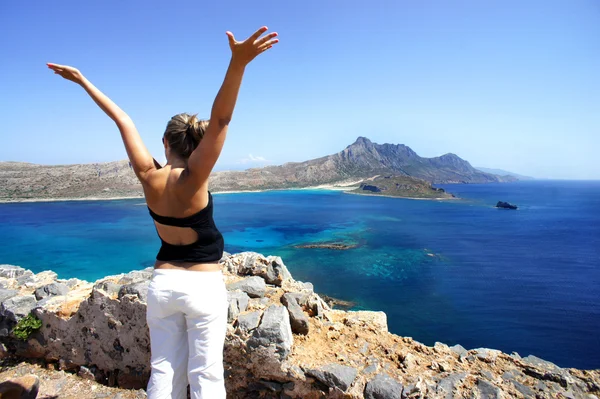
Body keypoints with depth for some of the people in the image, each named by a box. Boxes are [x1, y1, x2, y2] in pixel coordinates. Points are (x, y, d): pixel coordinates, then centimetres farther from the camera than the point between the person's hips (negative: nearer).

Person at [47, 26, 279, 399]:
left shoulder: (148, 175, -7)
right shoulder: (192, 179, -18)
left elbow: (123, 120, 4)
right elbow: (221, 119, -30)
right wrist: (238, 63, -37)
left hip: (163, 282, 5)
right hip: (204, 285, -4)